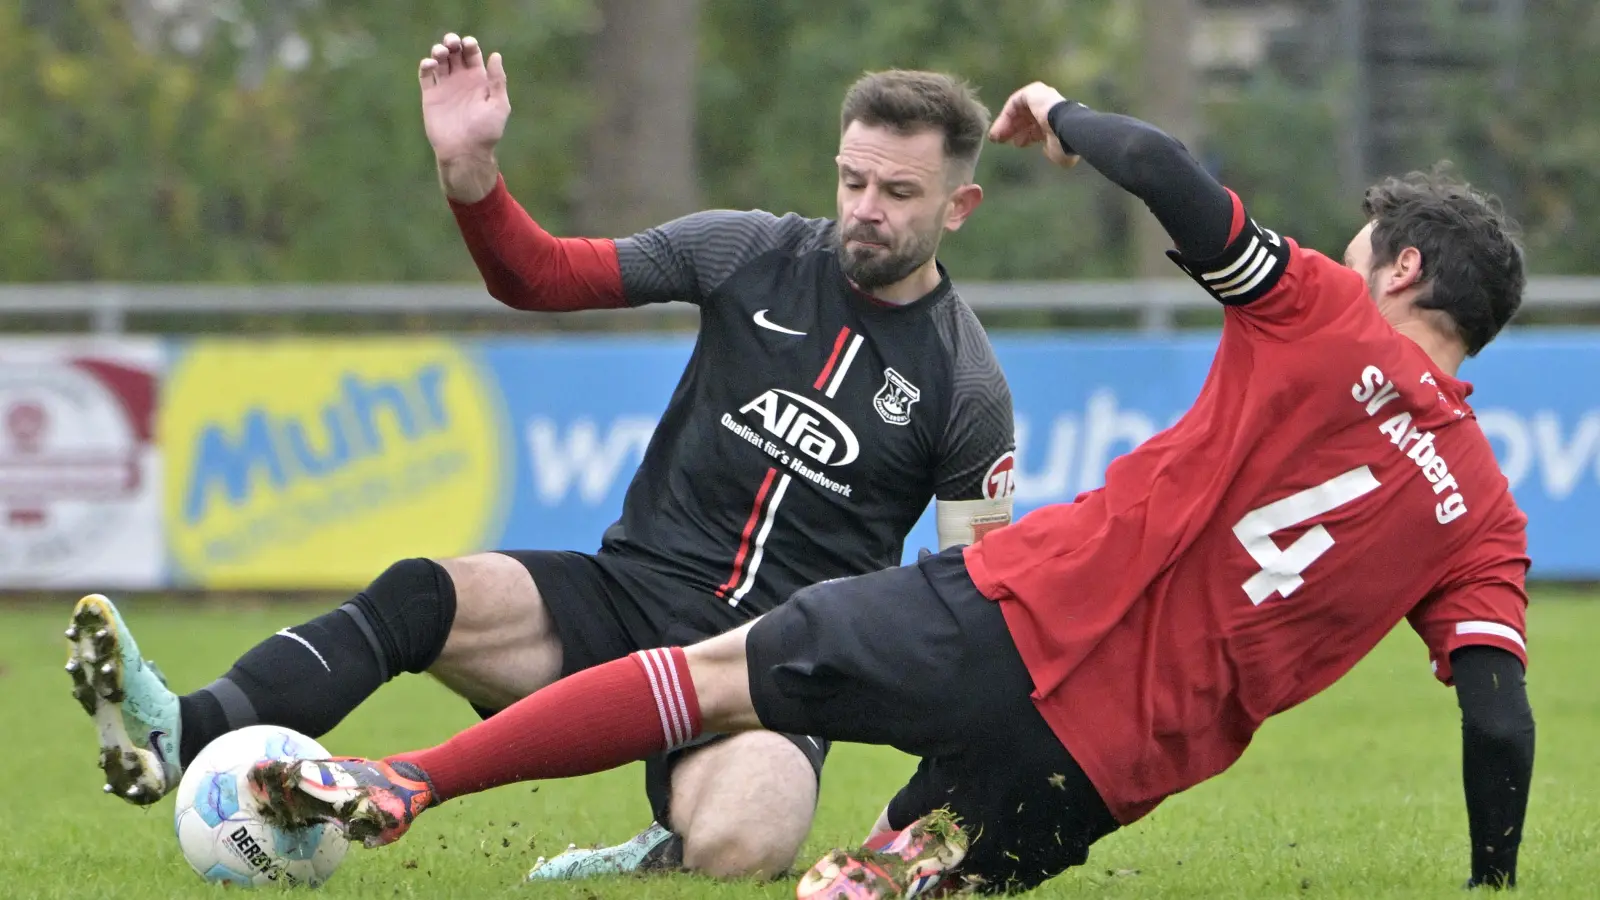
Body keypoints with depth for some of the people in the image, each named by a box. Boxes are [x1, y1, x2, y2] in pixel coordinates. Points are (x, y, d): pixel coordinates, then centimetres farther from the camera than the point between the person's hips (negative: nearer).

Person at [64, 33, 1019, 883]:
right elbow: (539, 275, 8)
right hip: (628, 597, 3)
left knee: (737, 846, -36)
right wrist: (470, 167, -11)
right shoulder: (753, 255, 5)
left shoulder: (966, 382, -1)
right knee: (422, 599, -25)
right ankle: (177, 739, -41)